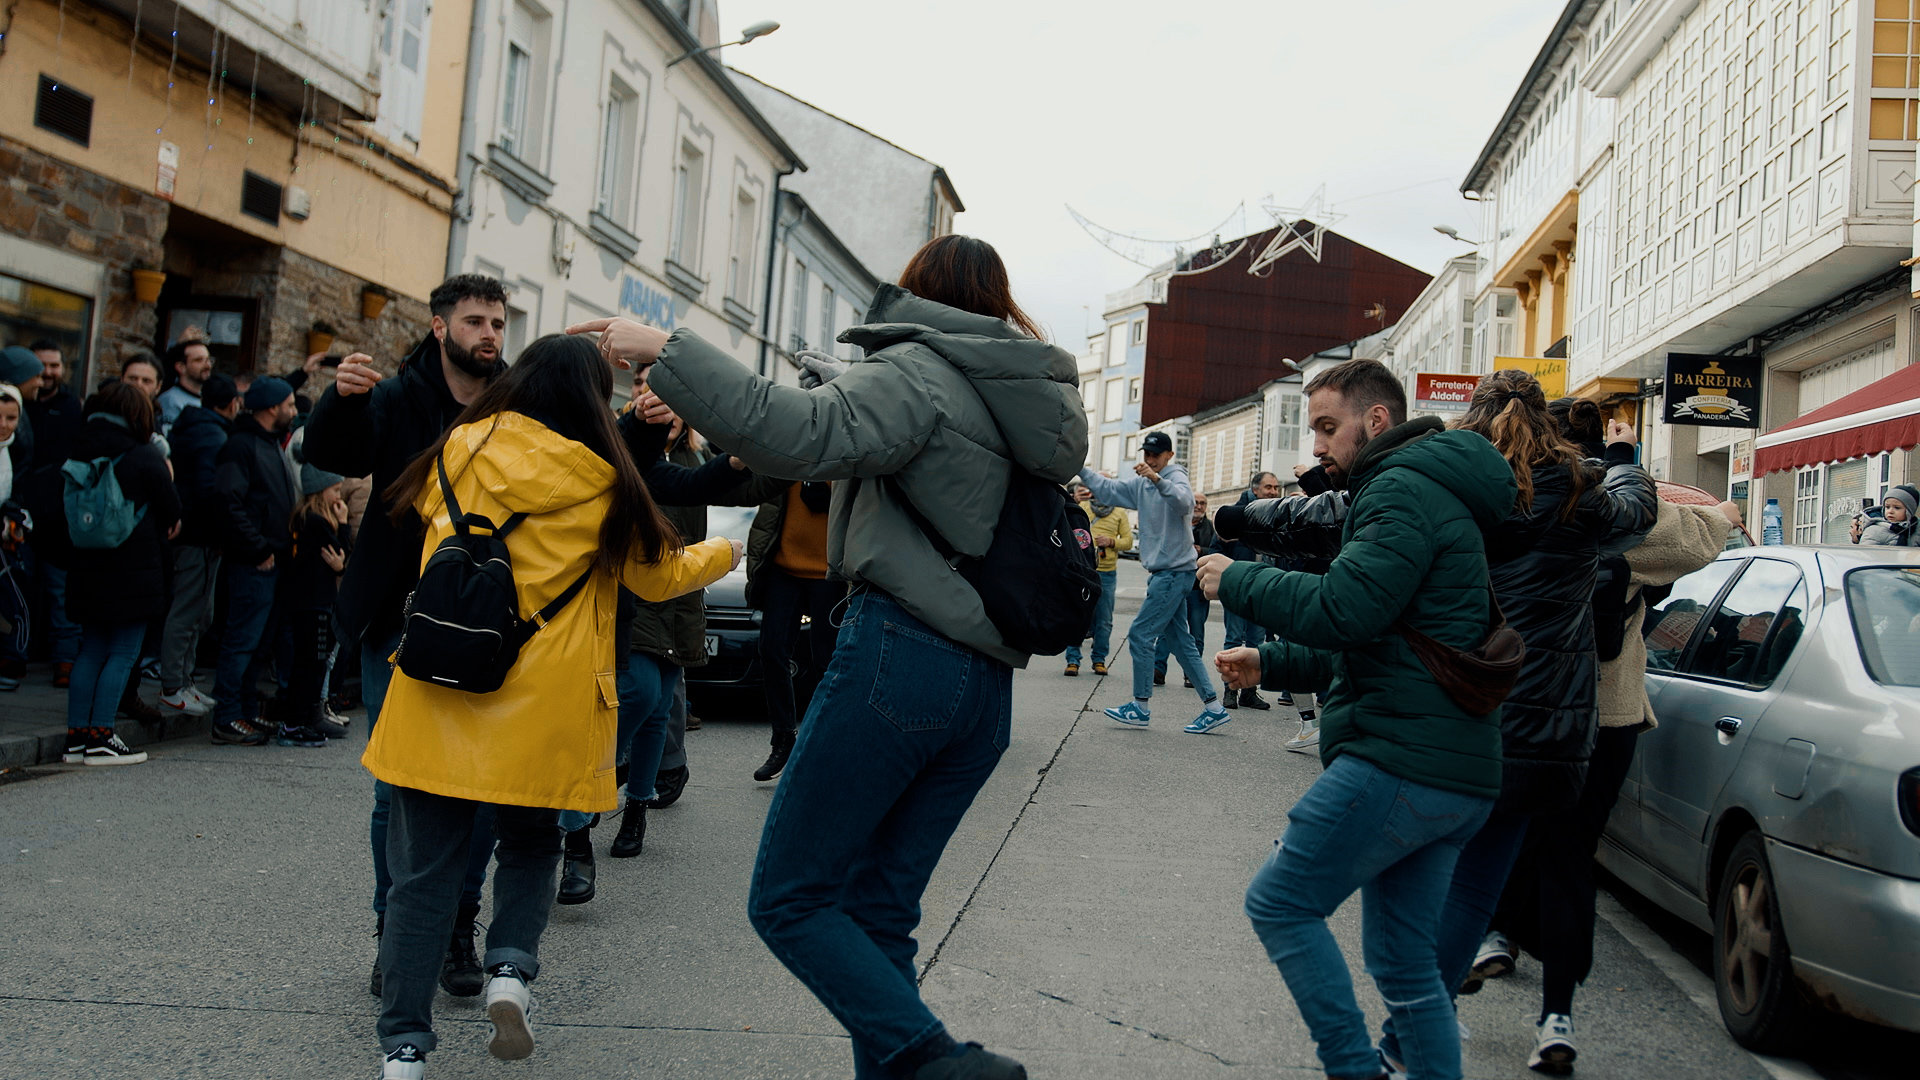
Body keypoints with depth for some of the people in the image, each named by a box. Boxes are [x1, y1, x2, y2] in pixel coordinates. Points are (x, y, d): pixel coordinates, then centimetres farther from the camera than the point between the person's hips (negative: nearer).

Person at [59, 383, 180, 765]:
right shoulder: (145, 457, -11)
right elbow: (171, 511, -4)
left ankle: (77, 736, 12)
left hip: (88, 569, 6)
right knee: (123, 653, -1)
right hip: (135, 572, -6)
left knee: (91, 650, 12)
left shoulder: (79, 452, 5)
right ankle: (100, 739, -4)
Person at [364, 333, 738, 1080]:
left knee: (425, 869, 8)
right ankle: (511, 968, 0)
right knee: (530, 844, 22)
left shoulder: (460, 452, 3)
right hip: (542, 709, -1)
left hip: (440, 696, 2)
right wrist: (722, 554, 28)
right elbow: (657, 575, 10)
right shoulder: (602, 480, -4)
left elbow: (412, 511, 25)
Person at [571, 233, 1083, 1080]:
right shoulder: (1029, 397, 21)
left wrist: (666, 351, -18)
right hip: (986, 686, 8)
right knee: (878, 910, 12)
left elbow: (803, 432, -22)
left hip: (902, 655, -8)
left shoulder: (920, 369, -5)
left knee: (789, 900, -2)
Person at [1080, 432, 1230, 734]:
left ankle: (1141, 707, 2)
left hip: (1175, 571, -9)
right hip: (1165, 573, 9)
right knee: (1180, 641, 9)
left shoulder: (1176, 478, -11)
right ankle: (1214, 707, 13)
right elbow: (1107, 490, 18)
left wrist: (1158, 479, -46)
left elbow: (1184, 502, -33)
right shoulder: (1141, 484, 13)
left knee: (1141, 635, -7)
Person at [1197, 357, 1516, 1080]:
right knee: (1404, 960, 14)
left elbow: (1344, 611, -22)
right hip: (1456, 775, 10)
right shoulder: (1430, 492, 25)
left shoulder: (1404, 489, -10)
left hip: (1402, 761, -10)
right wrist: (1272, 664, 18)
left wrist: (1236, 580, -9)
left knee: (1279, 902, -2)